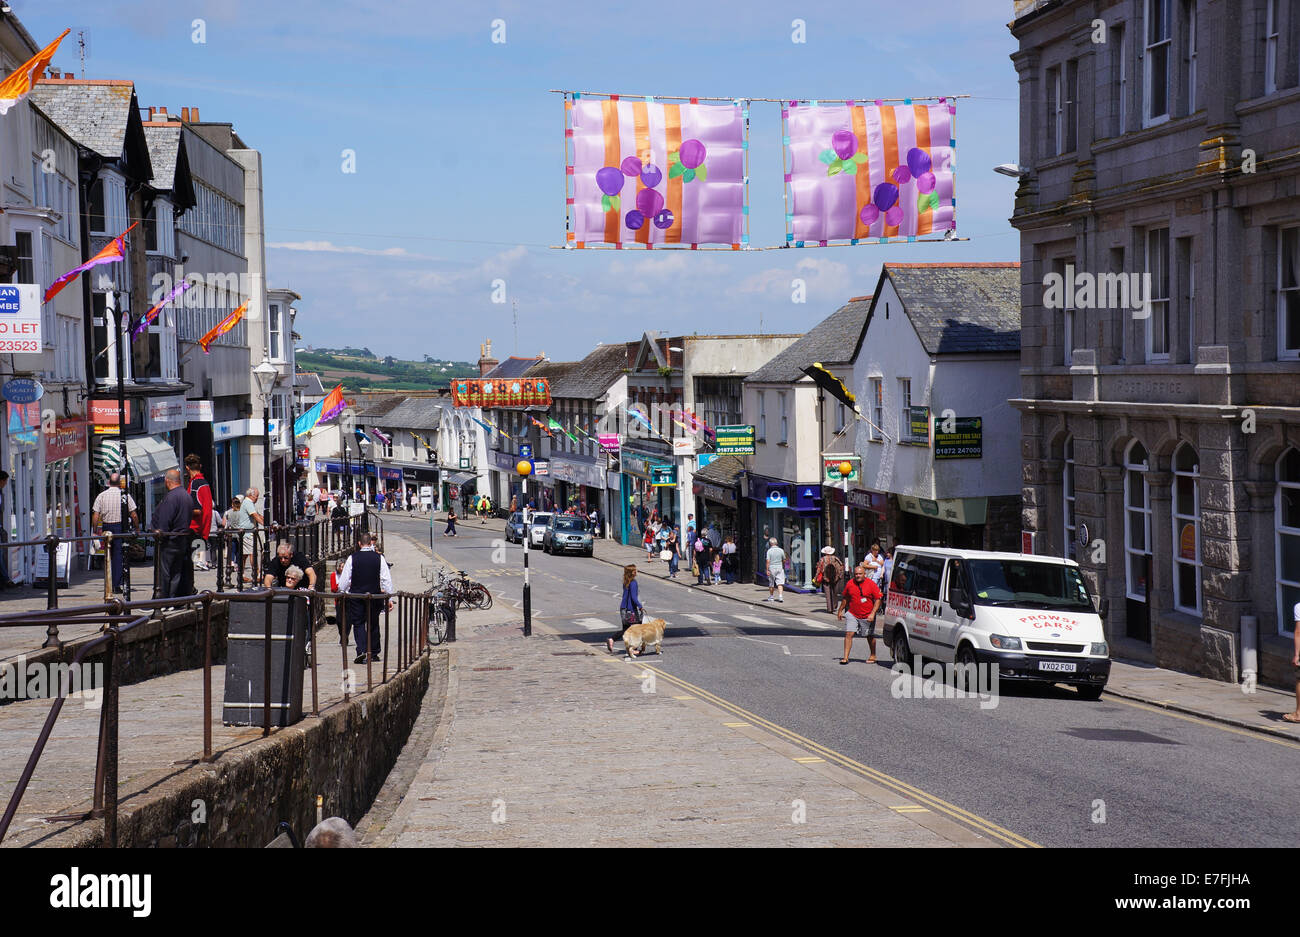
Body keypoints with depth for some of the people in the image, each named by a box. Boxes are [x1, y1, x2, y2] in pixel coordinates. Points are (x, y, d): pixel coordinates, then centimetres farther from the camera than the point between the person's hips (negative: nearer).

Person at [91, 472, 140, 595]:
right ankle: (117, 585, -4)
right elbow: (134, 515, -5)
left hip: (106, 527, 2)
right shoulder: (125, 495, -4)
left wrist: (95, 531, 2)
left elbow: (95, 516, -4)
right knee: (118, 555, 1)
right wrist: (137, 528, 7)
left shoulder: (101, 496, 0)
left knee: (109, 556, 14)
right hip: (121, 527, -2)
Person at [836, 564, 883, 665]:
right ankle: (846, 657, -10)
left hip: (867, 617, -2)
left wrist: (872, 613, -16)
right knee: (848, 634, -11)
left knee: (870, 636, 13)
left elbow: (878, 600, -8)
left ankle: (873, 656, 32)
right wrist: (840, 610, 16)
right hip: (852, 614, 2)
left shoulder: (871, 584, -9)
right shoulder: (849, 584, 0)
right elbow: (845, 598, 14)